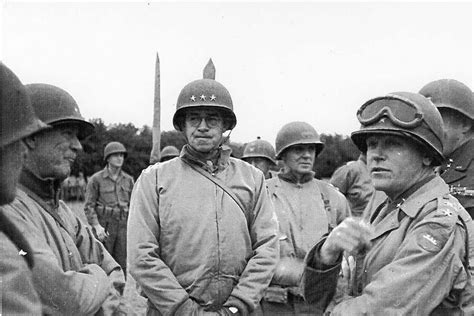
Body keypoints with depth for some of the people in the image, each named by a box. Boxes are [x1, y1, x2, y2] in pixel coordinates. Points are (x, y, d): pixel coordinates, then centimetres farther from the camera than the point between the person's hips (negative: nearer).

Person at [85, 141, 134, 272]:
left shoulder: (128, 180, 8)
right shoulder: (96, 179, -3)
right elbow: (89, 206, -5)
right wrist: (97, 226, -16)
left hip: (123, 226, 3)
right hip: (104, 226, -3)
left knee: (122, 265, 6)